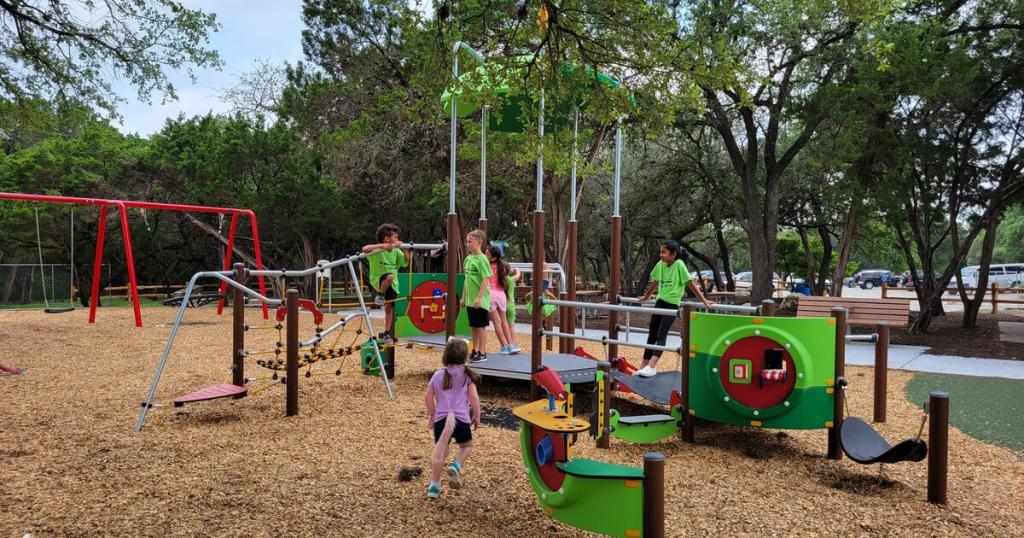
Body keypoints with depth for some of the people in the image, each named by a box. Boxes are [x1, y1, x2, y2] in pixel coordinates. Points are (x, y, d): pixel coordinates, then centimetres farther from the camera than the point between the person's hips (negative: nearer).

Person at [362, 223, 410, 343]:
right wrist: (381, 245, -41)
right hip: (378, 280, -5)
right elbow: (364, 249, -33)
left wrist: (404, 248, -5)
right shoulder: (377, 250, -14)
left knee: (389, 308, 4)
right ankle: (380, 295, -15)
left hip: (392, 284, 6)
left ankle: (386, 333, 16)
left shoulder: (396, 251, 5)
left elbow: (408, 260, 8)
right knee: (390, 276, -39)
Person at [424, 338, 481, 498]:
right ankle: (456, 466, -5)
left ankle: (434, 486, 12)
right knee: (466, 445, 21)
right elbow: (474, 397, -5)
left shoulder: (438, 375, 10)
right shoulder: (467, 375, 1)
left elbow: (428, 398, 10)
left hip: (440, 418, 2)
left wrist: (432, 415, 24)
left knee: (439, 451, 12)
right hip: (461, 418, -2)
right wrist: (477, 416, 7)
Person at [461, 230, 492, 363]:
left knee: (481, 326, 1)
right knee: (473, 326, 14)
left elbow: (486, 280, -18)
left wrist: (479, 297, -22)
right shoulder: (468, 258, 10)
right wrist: (464, 297, 16)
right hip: (470, 300, 7)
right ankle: (475, 351, 24)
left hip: (480, 300, -7)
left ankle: (482, 353, 9)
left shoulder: (482, 259, -13)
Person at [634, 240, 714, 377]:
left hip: (672, 304, -6)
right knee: (652, 334, 8)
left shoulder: (679, 264, -13)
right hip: (660, 302, 6)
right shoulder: (660, 264, 3)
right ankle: (644, 366, 14)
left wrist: (704, 301, -8)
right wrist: (646, 297, 31)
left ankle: (651, 366, -22)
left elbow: (691, 284, -10)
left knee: (661, 335, -15)